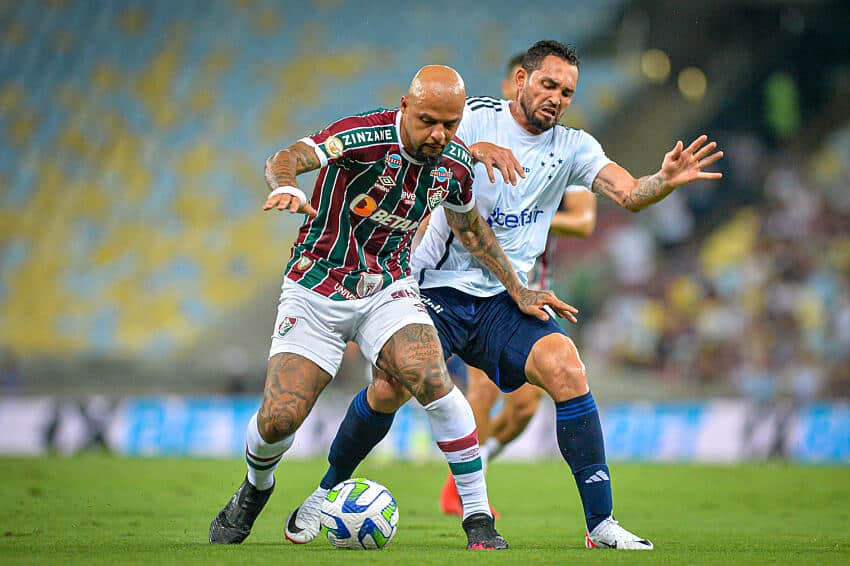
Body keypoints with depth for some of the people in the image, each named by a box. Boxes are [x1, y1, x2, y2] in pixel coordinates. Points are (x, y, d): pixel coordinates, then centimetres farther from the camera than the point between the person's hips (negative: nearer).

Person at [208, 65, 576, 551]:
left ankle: (479, 518, -15)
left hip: (389, 288, 3)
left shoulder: (455, 162, -4)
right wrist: (285, 185, -61)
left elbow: (470, 227, 18)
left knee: (432, 380, -26)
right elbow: (287, 159, -37)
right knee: (278, 419, -11)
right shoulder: (364, 136, -21)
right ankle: (256, 488, 26)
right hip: (317, 289, -3)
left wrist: (517, 290, 19)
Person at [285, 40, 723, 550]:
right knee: (387, 390, -14)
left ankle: (601, 523, -18)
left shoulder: (570, 147, 3)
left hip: (506, 299, 2)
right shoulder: (477, 117, -4)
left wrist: (666, 181, -31)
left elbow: (629, 194, -10)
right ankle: (328, 490, 14)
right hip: (439, 287, -2)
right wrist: (474, 149, -37)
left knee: (567, 369, -21)